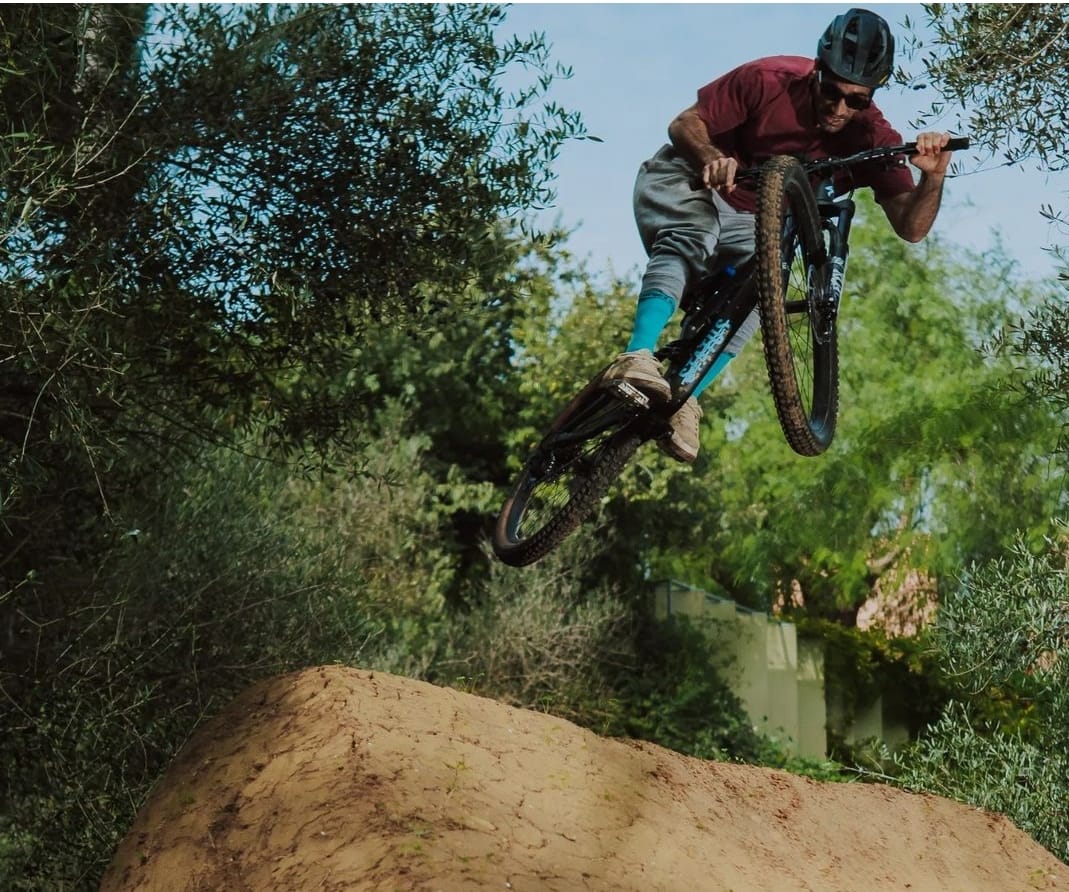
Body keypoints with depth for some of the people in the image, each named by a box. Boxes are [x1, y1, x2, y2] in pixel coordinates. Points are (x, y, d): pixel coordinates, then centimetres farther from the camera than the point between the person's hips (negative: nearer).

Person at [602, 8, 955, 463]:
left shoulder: (873, 138, -19)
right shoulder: (768, 80, -25)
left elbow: (910, 228, -23)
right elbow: (685, 124, -17)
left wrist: (933, 178, -43)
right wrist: (712, 157, -38)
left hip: (750, 220, 3)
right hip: (687, 180, -3)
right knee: (688, 242, -34)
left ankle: (685, 400, -29)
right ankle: (637, 358, -50)